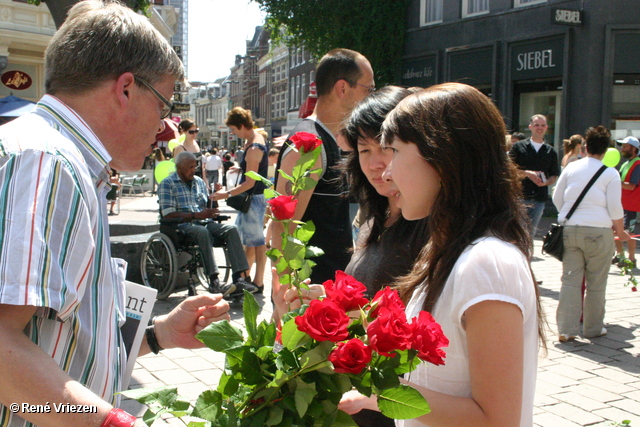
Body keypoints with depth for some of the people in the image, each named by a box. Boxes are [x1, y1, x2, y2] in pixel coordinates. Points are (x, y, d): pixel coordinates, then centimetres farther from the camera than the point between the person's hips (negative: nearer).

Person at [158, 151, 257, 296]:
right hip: (183, 226, -6)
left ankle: (239, 278, -30)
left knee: (231, 229, -21)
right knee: (203, 232, -38)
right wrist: (197, 215, -17)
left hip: (205, 223, 6)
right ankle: (214, 281, -41)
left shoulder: (199, 181, 22)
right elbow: (168, 215, -9)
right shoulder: (167, 184, 2)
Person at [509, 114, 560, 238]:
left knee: (531, 232, 6)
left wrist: (546, 182, -8)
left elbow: (554, 176, 13)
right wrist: (527, 174, -13)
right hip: (520, 195, -3)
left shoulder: (550, 151, 13)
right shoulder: (518, 147, 4)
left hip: (539, 199, 3)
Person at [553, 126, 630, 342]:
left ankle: (566, 329, 2)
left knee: (570, 280, 4)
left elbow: (557, 198, 11)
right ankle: (593, 327, 20)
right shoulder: (611, 173, -3)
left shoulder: (571, 167, 7)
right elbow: (614, 207, -5)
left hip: (570, 229, 3)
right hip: (598, 231, -3)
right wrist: (620, 231, 10)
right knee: (596, 283, 9)